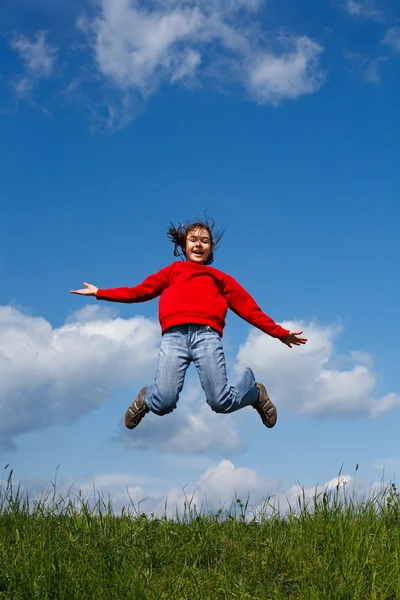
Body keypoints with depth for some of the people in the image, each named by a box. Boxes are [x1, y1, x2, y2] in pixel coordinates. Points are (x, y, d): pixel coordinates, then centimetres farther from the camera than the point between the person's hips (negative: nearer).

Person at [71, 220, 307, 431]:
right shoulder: (173, 270, 29)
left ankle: (254, 389, 21)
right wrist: (100, 293, 18)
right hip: (174, 334, 0)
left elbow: (249, 308, 24)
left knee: (222, 403, -14)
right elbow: (140, 291, 24)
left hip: (207, 334, 0)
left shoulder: (221, 278, 28)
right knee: (163, 404, -17)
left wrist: (280, 333, 19)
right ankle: (146, 398, 20)